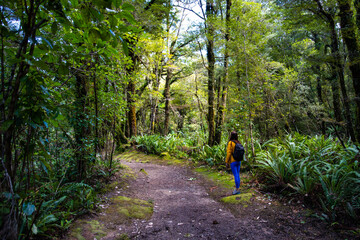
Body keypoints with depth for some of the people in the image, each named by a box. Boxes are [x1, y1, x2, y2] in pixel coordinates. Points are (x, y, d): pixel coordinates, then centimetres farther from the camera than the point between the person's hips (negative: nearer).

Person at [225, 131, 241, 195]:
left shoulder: (230, 143, -14)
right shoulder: (238, 142, 6)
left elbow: (228, 153, -16)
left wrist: (227, 162, -9)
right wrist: (239, 159, 19)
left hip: (233, 161, -7)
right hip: (239, 161, 7)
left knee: (235, 175, -2)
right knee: (238, 175, 13)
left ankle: (237, 190, 4)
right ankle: (238, 188, 21)